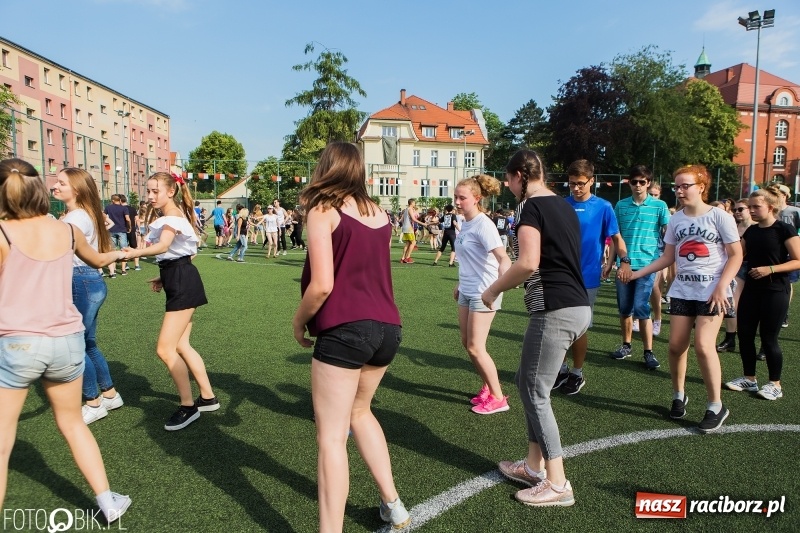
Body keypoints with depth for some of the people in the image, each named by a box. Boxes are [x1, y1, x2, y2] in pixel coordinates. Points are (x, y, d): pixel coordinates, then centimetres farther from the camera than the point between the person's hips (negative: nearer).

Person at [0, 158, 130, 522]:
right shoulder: (66, 230, 4)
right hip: (67, 341, 4)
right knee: (73, 424, 21)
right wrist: (119, 253, 45)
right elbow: (97, 261, 25)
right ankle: (109, 502, 27)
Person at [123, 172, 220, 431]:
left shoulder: (172, 217, -15)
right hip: (177, 281, 11)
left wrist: (134, 253, -51)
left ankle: (188, 407, 4)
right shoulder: (169, 217, 18)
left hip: (183, 283, -11)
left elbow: (163, 246, -36)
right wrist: (164, 276, 17)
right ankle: (207, 397, 25)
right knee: (180, 346, 14)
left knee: (165, 349, -9)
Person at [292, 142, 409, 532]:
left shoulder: (322, 212, -5)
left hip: (344, 330, -7)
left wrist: (299, 322, 0)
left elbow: (322, 284, -14)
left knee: (331, 437, 2)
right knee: (359, 412, 26)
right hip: (388, 328, 7)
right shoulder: (379, 214, 13)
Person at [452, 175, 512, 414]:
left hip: (483, 294, -8)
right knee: (467, 343, 13)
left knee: (475, 347, -4)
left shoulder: (483, 225, -18)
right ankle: (487, 388, 29)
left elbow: (503, 258, -30)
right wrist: (460, 284, 26)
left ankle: (497, 398, 10)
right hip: (466, 292, 8)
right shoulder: (465, 223, 7)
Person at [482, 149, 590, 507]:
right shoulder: (564, 206, 17)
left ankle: (557, 485, 9)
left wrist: (493, 290, -9)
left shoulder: (532, 207, -10)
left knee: (535, 393, 1)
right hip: (577, 306, 9)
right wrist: (511, 281, 25)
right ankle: (534, 465, 27)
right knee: (528, 382, 18)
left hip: (555, 311, -9)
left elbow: (528, 263, -23)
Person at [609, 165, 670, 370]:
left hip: (647, 265, -3)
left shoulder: (659, 206, -1)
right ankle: (626, 345, 25)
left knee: (641, 309, -7)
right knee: (624, 308, 10)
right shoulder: (620, 205, 6)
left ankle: (649, 352, 4)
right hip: (624, 266, 3)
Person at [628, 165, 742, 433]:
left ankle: (716, 406, 3)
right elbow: (668, 257, 11)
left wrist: (721, 286, -16)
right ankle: (679, 396, 25)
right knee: (676, 345, 3)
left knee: (703, 345, -13)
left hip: (712, 291, -4)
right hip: (682, 290, 5)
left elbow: (736, 255, -6)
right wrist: (638, 273, 3)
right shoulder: (676, 220, 7)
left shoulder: (719, 216, -6)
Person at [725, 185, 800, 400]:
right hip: (751, 289, 6)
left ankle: (775, 385, 17)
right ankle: (749, 378, 23)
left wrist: (770, 269, -22)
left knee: (768, 338, 0)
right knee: (745, 334, 7)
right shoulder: (751, 231, 9)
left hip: (775, 291, -6)